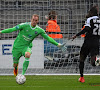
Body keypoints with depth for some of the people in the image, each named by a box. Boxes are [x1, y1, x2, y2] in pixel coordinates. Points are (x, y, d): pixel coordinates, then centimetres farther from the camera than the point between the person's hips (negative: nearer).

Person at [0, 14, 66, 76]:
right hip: (17, 46, -1)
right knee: (15, 64, 2)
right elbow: (12, 29, -14)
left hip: (26, 47, 1)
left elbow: (48, 38, 3)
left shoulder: (39, 30, -6)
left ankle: (22, 74, -29)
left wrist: (58, 45, 0)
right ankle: (16, 68, 45)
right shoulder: (24, 25, -15)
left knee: (27, 55, -35)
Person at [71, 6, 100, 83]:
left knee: (82, 59, 16)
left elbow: (86, 29, -20)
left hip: (88, 42, -3)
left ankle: (81, 77, 19)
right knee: (93, 62, -5)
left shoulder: (89, 19, -5)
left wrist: (76, 35, -18)